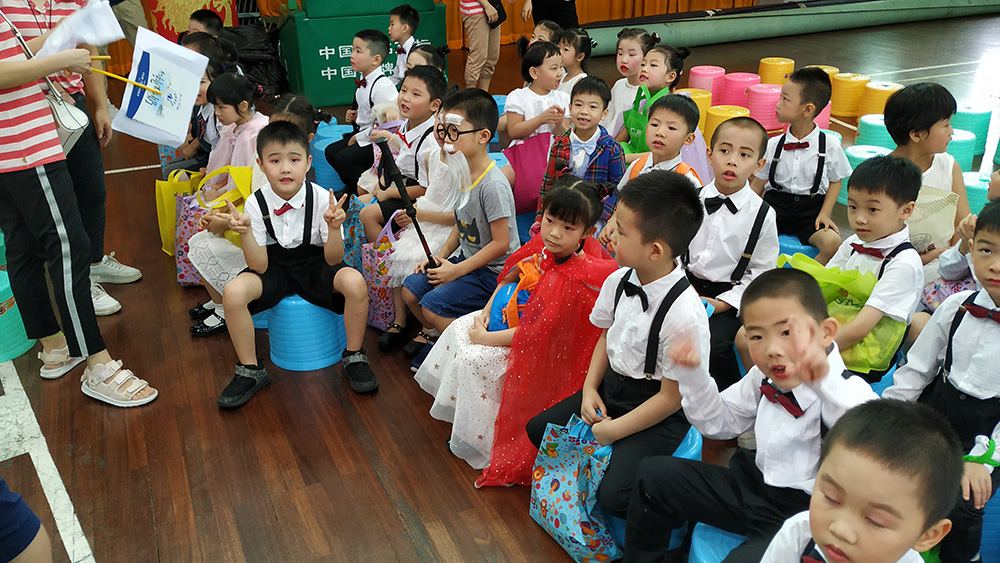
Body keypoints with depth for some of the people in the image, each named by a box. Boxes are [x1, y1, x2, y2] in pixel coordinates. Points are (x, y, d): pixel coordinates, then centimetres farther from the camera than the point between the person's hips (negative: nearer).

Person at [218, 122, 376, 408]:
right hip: (274, 268, 1)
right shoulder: (255, 204, -14)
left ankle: (354, 357, -6)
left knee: (354, 282, -31)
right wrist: (245, 231, -31)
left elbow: (333, 260, -16)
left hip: (315, 264, -1)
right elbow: (260, 267, -15)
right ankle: (250, 370, -3)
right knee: (233, 293, -27)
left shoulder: (321, 198, -17)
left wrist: (334, 227, -35)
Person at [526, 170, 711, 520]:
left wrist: (614, 430, -15)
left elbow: (672, 397, -21)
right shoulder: (619, 281, -9)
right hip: (612, 384, 7)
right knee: (539, 429, 5)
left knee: (614, 494, -20)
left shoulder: (684, 314, -31)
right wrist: (590, 388, 0)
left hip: (660, 412, -7)